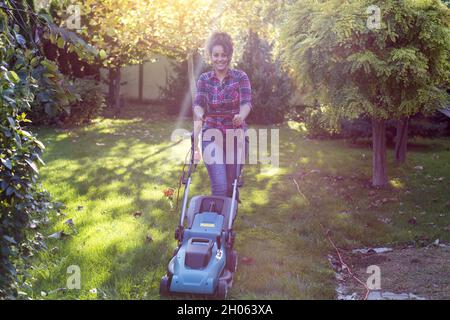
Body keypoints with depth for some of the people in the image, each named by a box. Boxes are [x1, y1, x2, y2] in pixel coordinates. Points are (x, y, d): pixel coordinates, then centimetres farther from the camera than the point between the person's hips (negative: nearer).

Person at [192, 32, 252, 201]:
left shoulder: (240, 77, -4)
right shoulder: (204, 79, 0)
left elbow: (246, 102, -19)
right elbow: (198, 103, -15)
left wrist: (241, 116, -42)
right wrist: (199, 116, -38)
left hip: (236, 136, 0)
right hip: (212, 135, 0)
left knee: (232, 184, 9)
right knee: (219, 186, -11)